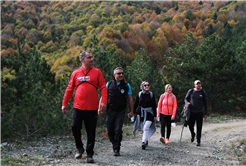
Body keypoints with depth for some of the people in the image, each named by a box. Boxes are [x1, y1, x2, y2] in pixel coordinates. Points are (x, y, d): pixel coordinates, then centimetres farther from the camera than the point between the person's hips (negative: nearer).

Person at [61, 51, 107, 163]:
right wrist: (64, 103, 10)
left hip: (92, 108, -1)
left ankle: (89, 154, 16)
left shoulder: (97, 72, 5)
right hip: (78, 107, 1)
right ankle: (79, 148, 20)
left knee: (91, 132, 3)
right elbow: (69, 89, 12)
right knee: (75, 127, -6)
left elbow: (103, 88, 0)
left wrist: (103, 101, -12)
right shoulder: (76, 73, 9)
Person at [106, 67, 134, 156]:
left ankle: (116, 149, 1)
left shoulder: (126, 85, 3)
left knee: (118, 130, -7)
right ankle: (114, 143, 31)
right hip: (110, 111, 1)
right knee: (110, 130, 6)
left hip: (121, 112, -1)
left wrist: (131, 111, 4)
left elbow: (130, 99, 7)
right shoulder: (109, 84, 3)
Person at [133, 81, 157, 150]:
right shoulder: (139, 94, 2)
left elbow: (154, 105, 3)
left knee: (146, 127, -17)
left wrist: (155, 115, 2)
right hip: (141, 114, 2)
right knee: (143, 128, 9)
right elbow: (135, 104, 7)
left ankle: (144, 142, -18)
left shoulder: (151, 94, 1)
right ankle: (146, 141, 29)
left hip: (149, 114, -2)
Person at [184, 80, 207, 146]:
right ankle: (192, 135, 37)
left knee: (199, 127, -2)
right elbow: (186, 98, 11)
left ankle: (198, 141, 7)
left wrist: (206, 113, 4)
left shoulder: (203, 93, 1)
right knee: (190, 126, 6)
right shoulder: (191, 91, 1)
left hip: (199, 112, -1)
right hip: (191, 112, 1)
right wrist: (187, 103, -12)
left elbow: (205, 104, 6)